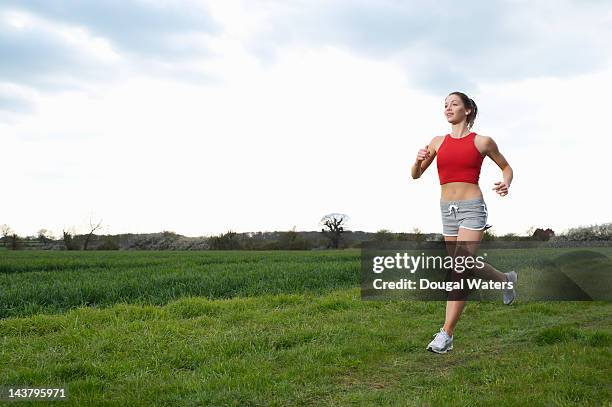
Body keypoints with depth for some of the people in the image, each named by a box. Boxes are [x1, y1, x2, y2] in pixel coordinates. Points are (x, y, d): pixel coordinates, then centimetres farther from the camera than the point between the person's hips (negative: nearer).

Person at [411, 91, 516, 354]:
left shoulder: (482, 142, 1)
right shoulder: (438, 142, 11)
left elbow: (506, 167, 15)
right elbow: (415, 175, 13)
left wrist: (506, 184, -7)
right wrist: (419, 160, -9)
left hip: (472, 207, -5)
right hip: (448, 210, 5)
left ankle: (446, 334, -11)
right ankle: (506, 279, 44)